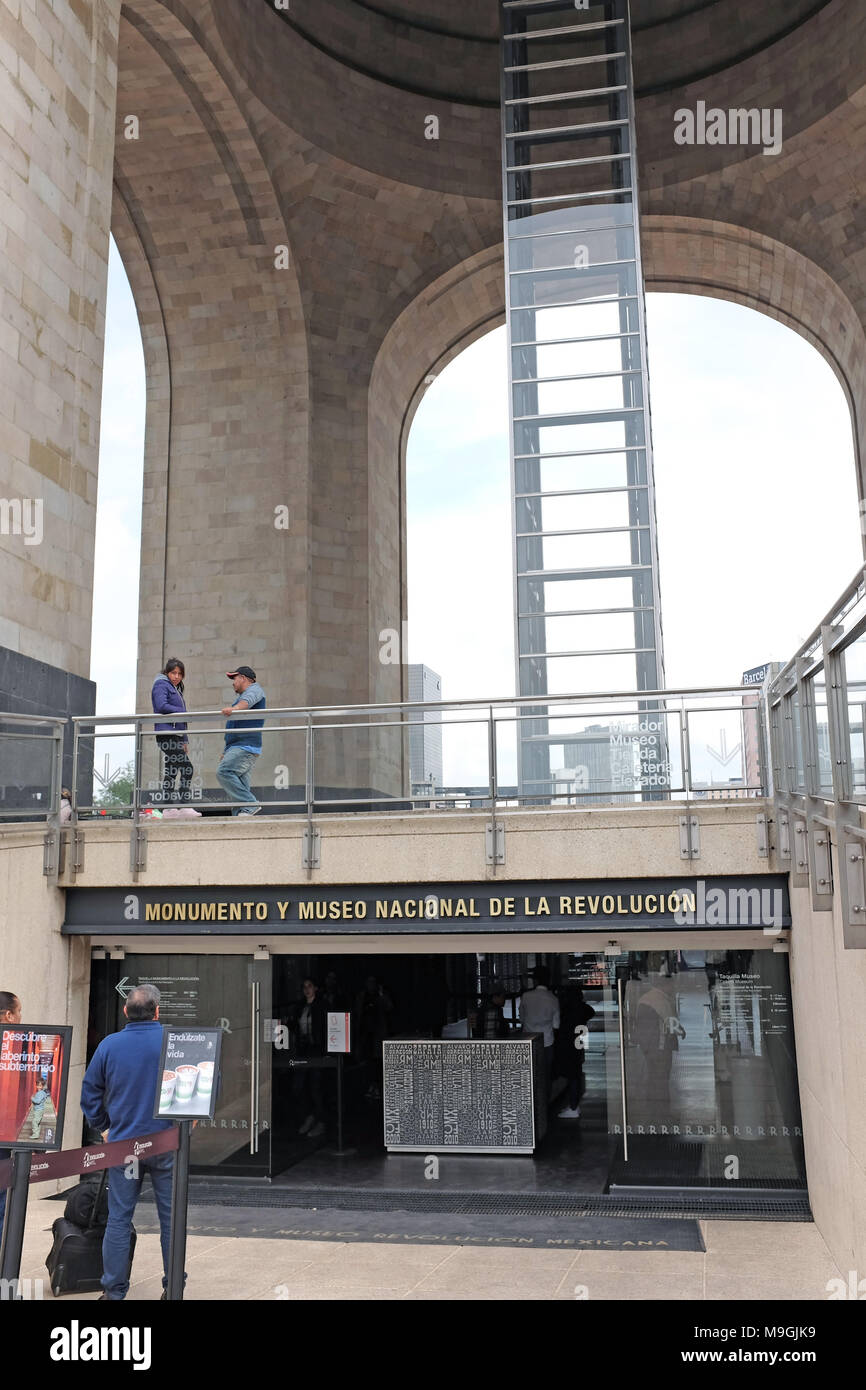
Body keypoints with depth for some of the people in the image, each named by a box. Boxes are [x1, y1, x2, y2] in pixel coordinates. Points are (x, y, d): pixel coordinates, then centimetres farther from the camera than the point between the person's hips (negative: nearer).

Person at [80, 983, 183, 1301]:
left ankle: (113, 1290, 13)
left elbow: (90, 1093, 3)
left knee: (118, 1218, 10)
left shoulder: (109, 1045, -2)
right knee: (171, 1216, 8)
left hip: (123, 1142, 2)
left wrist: (104, 1127, 15)